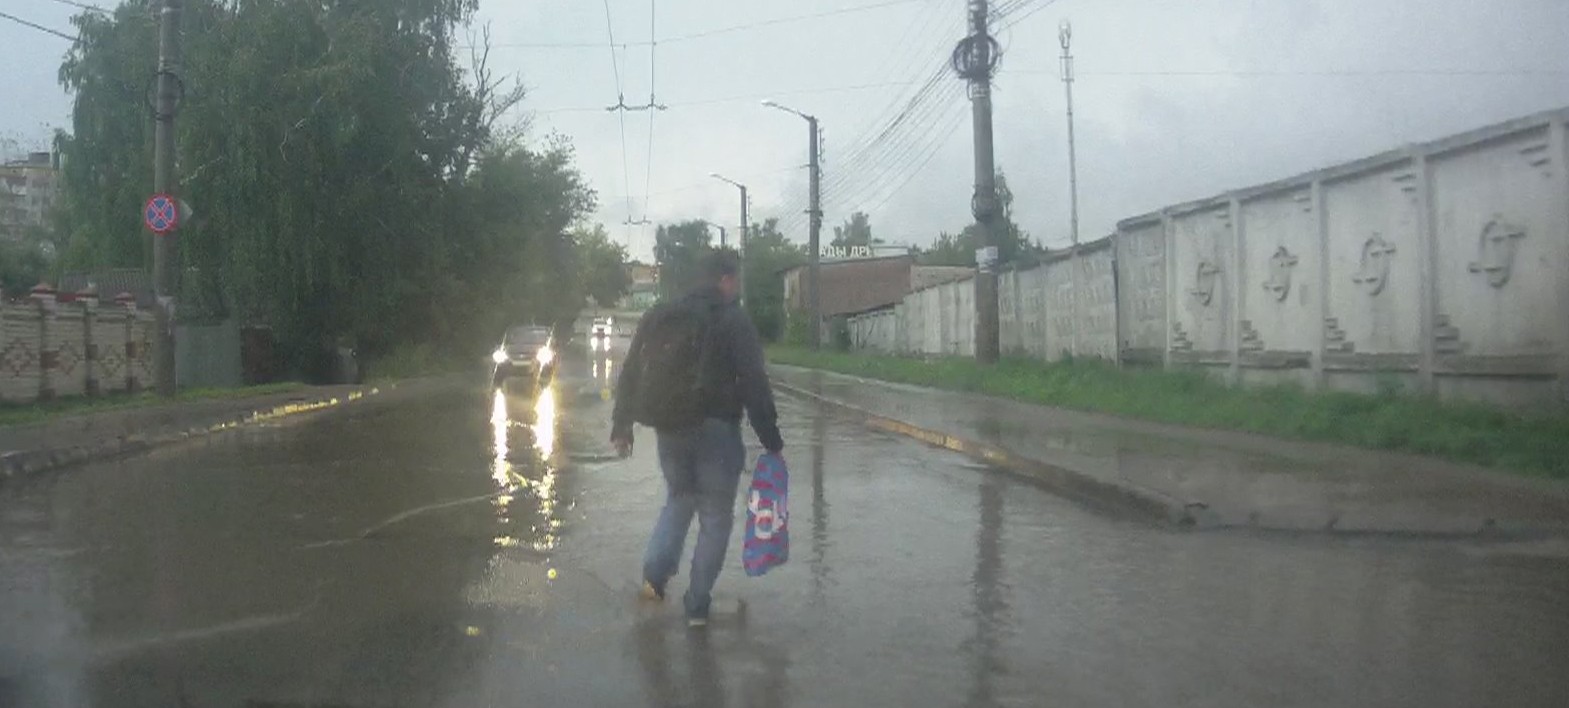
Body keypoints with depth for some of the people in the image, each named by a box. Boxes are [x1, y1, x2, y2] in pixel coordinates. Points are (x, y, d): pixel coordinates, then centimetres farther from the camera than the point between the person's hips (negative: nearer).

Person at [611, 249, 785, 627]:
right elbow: (754, 385, -13)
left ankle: (656, 571, 7)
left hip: (669, 429, 5)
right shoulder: (735, 321, -8)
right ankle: (697, 604, 8)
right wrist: (771, 439, -8)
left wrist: (622, 424, 17)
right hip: (717, 429, -5)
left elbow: (631, 373, 11)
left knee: (679, 498, 25)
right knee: (715, 516, 7)